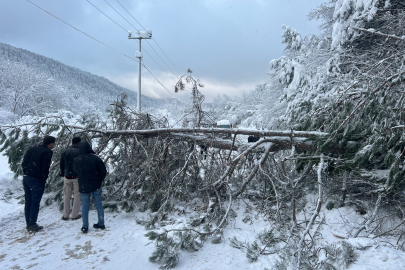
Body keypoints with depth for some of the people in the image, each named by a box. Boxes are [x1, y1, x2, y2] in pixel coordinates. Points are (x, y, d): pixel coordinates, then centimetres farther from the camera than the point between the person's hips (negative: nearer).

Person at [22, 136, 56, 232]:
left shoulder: (32, 149, 12)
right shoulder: (47, 152, -11)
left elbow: (24, 162, 12)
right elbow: (45, 167, -16)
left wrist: (26, 173, 14)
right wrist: (44, 179, -3)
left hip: (26, 178, 7)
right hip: (37, 180, -7)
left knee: (28, 202, 14)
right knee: (35, 203, 1)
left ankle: (28, 224, 23)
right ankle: (32, 225, 6)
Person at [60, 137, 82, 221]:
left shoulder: (65, 152, 2)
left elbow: (61, 165, 7)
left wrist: (63, 174, 19)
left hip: (67, 176, 3)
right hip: (77, 177, -3)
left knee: (66, 196, 14)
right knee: (77, 196, 8)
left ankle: (65, 215, 19)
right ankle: (75, 215, 13)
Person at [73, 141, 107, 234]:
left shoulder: (76, 160, -6)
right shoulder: (95, 158, -13)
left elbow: (75, 171, 11)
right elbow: (103, 171, -9)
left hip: (83, 187, 1)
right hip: (96, 186, 0)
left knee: (84, 207, 10)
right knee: (99, 205, 12)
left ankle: (85, 227, 14)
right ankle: (101, 224, 21)